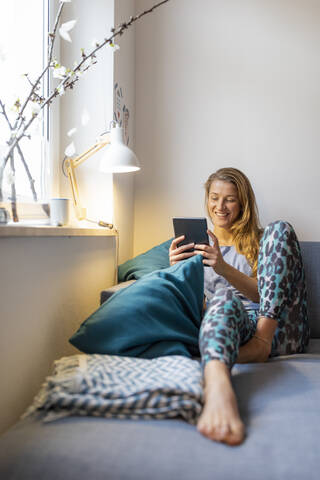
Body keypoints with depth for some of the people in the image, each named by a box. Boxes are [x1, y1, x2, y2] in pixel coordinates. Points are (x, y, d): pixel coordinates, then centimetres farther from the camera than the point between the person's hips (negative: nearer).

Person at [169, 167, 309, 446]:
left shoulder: (260, 239, 18)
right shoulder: (199, 247, 22)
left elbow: (264, 294, 3)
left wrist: (224, 269, -15)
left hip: (275, 328, 1)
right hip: (232, 324, 0)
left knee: (280, 230, -15)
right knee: (224, 299, -37)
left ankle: (262, 342, -28)